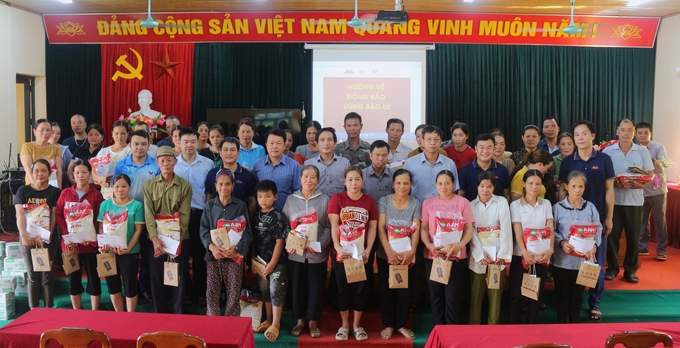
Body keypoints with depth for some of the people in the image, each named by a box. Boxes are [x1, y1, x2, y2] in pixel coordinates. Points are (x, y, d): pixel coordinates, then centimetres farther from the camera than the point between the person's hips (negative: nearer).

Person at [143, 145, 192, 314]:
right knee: (156, 278, 8)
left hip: (179, 239, -1)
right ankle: (158, 313, 23)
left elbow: (185, 215, -6)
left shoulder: (185, 185, -2)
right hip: (156, 239, 1)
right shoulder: (149, 185, 2)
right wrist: (155, 238, -16)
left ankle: (178, 314, 19)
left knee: (179, 278, 5)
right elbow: (148, 214, -5)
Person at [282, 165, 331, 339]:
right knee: (296, 287, 9)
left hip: (317, 254, -1)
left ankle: (313, 322, 22)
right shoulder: (291, 199, 5)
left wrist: (319, 245, -17)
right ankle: (299, 320, 26)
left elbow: (328, 227, -4)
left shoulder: (324, 200, -1)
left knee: (316, 288, 6)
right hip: (295, 253, 2)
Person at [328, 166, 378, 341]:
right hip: (341, 252, -1)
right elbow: (334, 226, -7)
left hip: (362, 253, 1)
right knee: (343, 288, 7)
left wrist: (368, 250, -11)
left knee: (361, 288, 6)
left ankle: (357, 325, 22)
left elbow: (372, 228, 0)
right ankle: (344, 325, 21)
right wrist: (338, 248, -17)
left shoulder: (370, 201, 2)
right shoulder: (337, 198, -2)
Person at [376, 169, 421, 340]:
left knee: (405, 290, 8)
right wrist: (389, 251, -20)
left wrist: (412, 251, -22)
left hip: (407, 256, 1)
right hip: (386, 255, -1)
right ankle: (388, 324, 19)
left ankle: (401, 324, 22)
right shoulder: (384, 201, -2)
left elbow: (416, 230, -7)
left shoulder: (416, 204, 1)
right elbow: (381, 228, -8)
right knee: (386, 289, 6)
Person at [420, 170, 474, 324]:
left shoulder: (463, 202, 1)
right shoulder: (428, 203, 6)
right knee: (436, 295, 10)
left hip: (457, 256, -2)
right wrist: (429, 245, -14)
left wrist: (460, 245, -18)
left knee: (453, 296, 2)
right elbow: (423, 228, 4)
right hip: (433, 256, 2)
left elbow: (469, 228, -1)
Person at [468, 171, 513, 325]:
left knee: (496, 293, 6)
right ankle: (474, 326, 17)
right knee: (476, 293, 6)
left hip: (497, 254, 0)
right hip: (478, 256, 1)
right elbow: (471, 233, -2)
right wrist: (480, 255, -11)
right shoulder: (471, 205, 4)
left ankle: (493, 326, 17)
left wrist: (503, 254, -13)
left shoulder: (502, 202, 1)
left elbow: (506, 229, -6)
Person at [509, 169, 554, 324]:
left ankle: (531, 325, 20)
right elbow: (517, 231, -9)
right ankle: (513, 326, 13)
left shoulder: (546, 204, 6)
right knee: (516, 294, 1)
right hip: (521, 255, -2)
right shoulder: (515, 205, -1)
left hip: (542, 255, 2)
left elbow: (550, 229, -1)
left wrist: (550, 249, -19)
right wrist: (524, 252, -25)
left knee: (536, 294, 8)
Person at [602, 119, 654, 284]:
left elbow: (650, 175, 2)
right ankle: (612, 267, 18)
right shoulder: (608, 151, -1)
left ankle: (630, 269, 18)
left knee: (633, 236, 6)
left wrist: (640, 184, -18)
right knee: (612, 235, 5)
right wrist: (616, 183, -19)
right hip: (613, 200, -1)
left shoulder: (643, 151, 3)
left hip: (635, 201, 1)